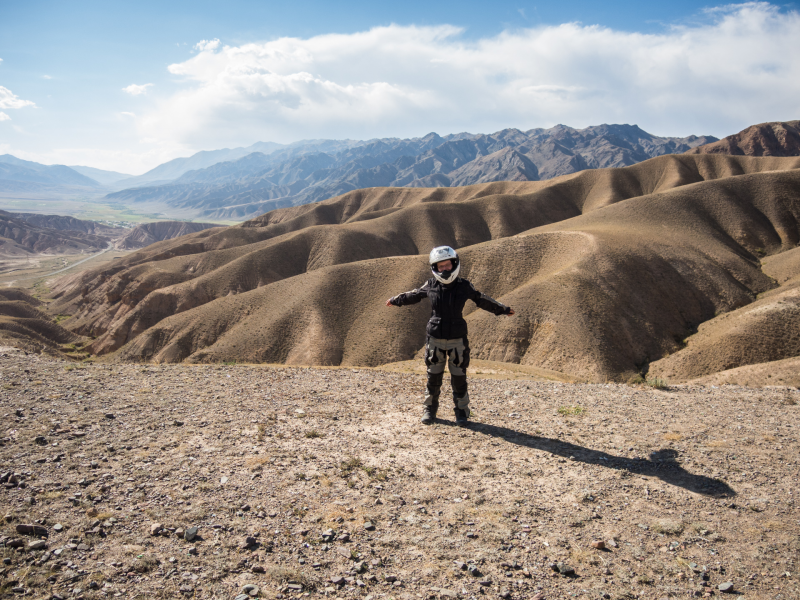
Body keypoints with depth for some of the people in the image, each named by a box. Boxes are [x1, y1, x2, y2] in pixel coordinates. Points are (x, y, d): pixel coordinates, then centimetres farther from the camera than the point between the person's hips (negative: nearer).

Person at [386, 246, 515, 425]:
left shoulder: (464, 286, -5)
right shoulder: (430, 285, -3)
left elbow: (481, 300, 11)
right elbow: (414, 295, 16)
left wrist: (502, 309, 15)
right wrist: (396, 300, 28)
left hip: (457, 340, -1)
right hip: (435, 340, 1)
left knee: (459, 378, 5)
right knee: (433, 377, 9)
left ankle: (461, 411, 20)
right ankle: (430, 409, 25)